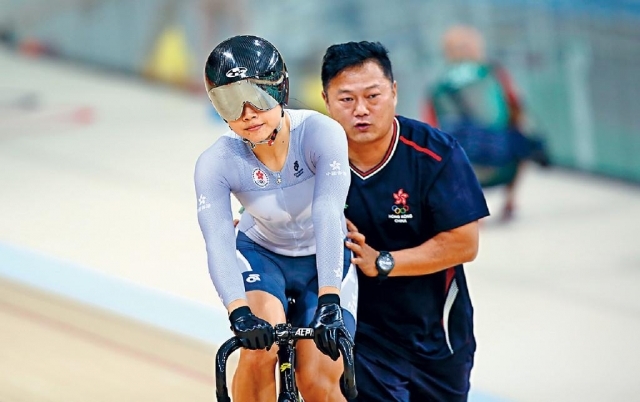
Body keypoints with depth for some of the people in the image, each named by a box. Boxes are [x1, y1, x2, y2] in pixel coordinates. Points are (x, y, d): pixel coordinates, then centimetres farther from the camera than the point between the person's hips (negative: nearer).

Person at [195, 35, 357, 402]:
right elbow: (218, 242, -35)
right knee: (260, 348, -29)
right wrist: (239, 312, -52)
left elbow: (327, 217, -39)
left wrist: (329, 301, -50)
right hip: (261, 255, 0)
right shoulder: (217, 163, -24)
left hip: (324, 261, 0)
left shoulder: (321, 133, -28)